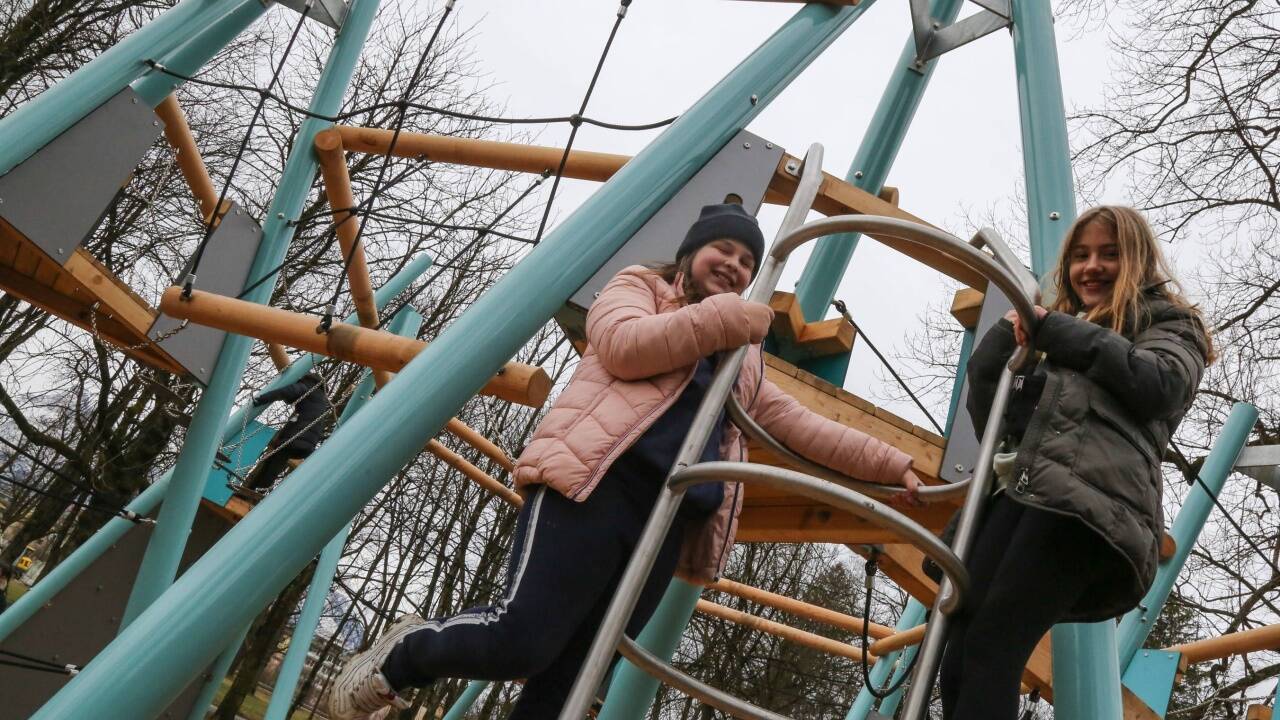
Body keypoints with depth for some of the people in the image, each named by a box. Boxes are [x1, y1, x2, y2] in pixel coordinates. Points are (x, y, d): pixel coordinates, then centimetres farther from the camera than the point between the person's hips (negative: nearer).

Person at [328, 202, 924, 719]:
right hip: (593, 486, -5)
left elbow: (801, 425, 29)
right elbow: (624, 346, -6)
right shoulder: (637, 288, 16)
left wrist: (891, 464, 23)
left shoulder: (744, 360, 33)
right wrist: (721, 317, -4)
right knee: (520, 640, -20)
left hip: (668, 520, 6)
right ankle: (401, 656, 10)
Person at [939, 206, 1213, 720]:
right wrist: (1004, 340, 15)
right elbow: (992, 418, 30)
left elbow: (1158, 385, -1)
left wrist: (1058, 332, 3)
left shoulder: (1168, 324, 24)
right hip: (1021, 491, 6)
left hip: (1090, 498, -5)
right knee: (958, 659, -13)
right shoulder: (1061, 334, 39)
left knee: (990, 648, -24)